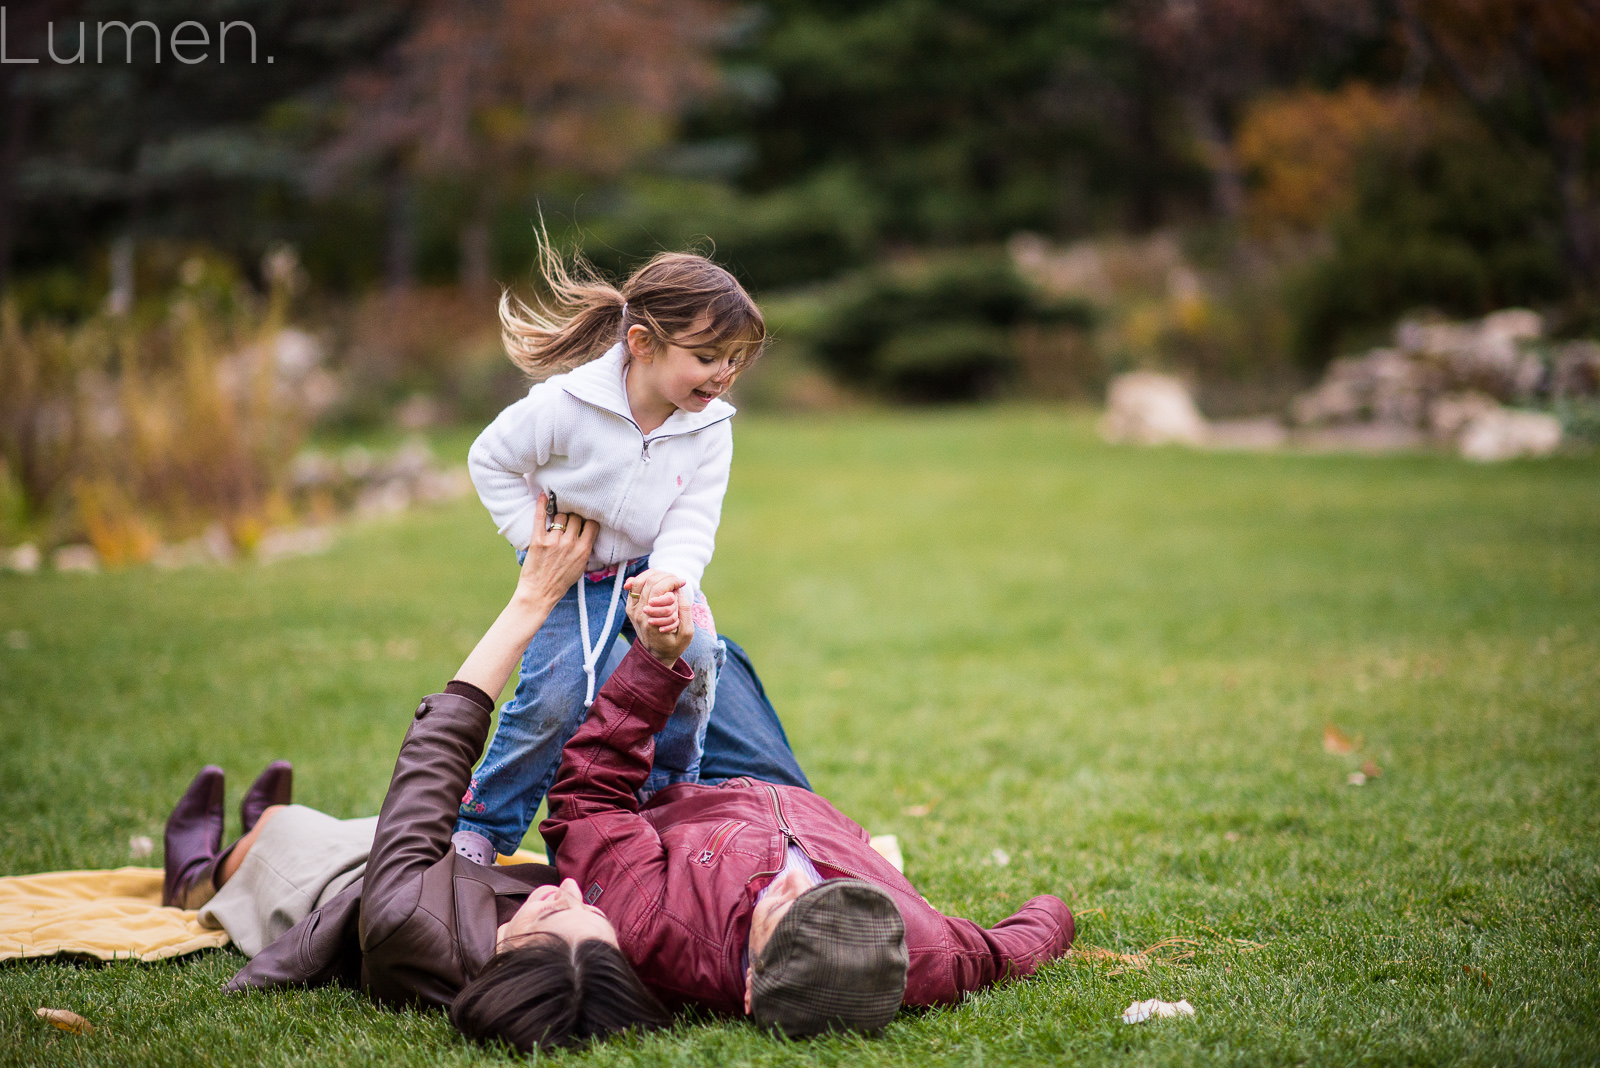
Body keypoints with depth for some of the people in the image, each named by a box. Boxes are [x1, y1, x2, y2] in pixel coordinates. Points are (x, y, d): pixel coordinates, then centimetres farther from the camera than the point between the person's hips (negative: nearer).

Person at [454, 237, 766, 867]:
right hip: (573, 573, -3)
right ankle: (482, 823, 7)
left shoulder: (711, 427, -13)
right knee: (554, 697, -16)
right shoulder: (566, 404, -24)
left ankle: (667, 791, 2)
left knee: (692, 654, -24)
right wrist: (533, 534, -13)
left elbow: (689, 527, -16)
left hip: (656, 568, 3)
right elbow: (490, 459, -9)